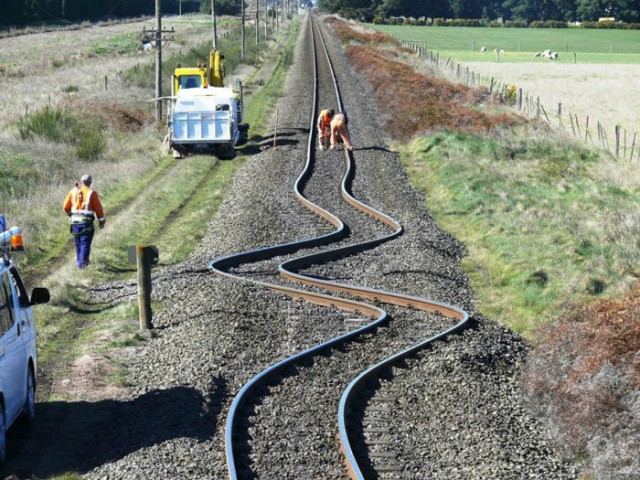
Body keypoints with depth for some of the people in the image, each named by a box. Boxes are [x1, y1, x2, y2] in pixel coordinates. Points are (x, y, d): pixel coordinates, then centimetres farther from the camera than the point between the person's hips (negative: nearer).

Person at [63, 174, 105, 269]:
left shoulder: (73, 191, 4)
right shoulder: (92, 193, -6)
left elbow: (66, 207, 7)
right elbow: (98, 208, -4)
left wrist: (70, 214, 27)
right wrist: (101, 221, 8)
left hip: (75, 221, 4)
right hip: (86, 222, -4)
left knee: (78, 242, 18)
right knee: (85, 243, 1)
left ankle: (79, 260, 28)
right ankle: (82, 262, -11)